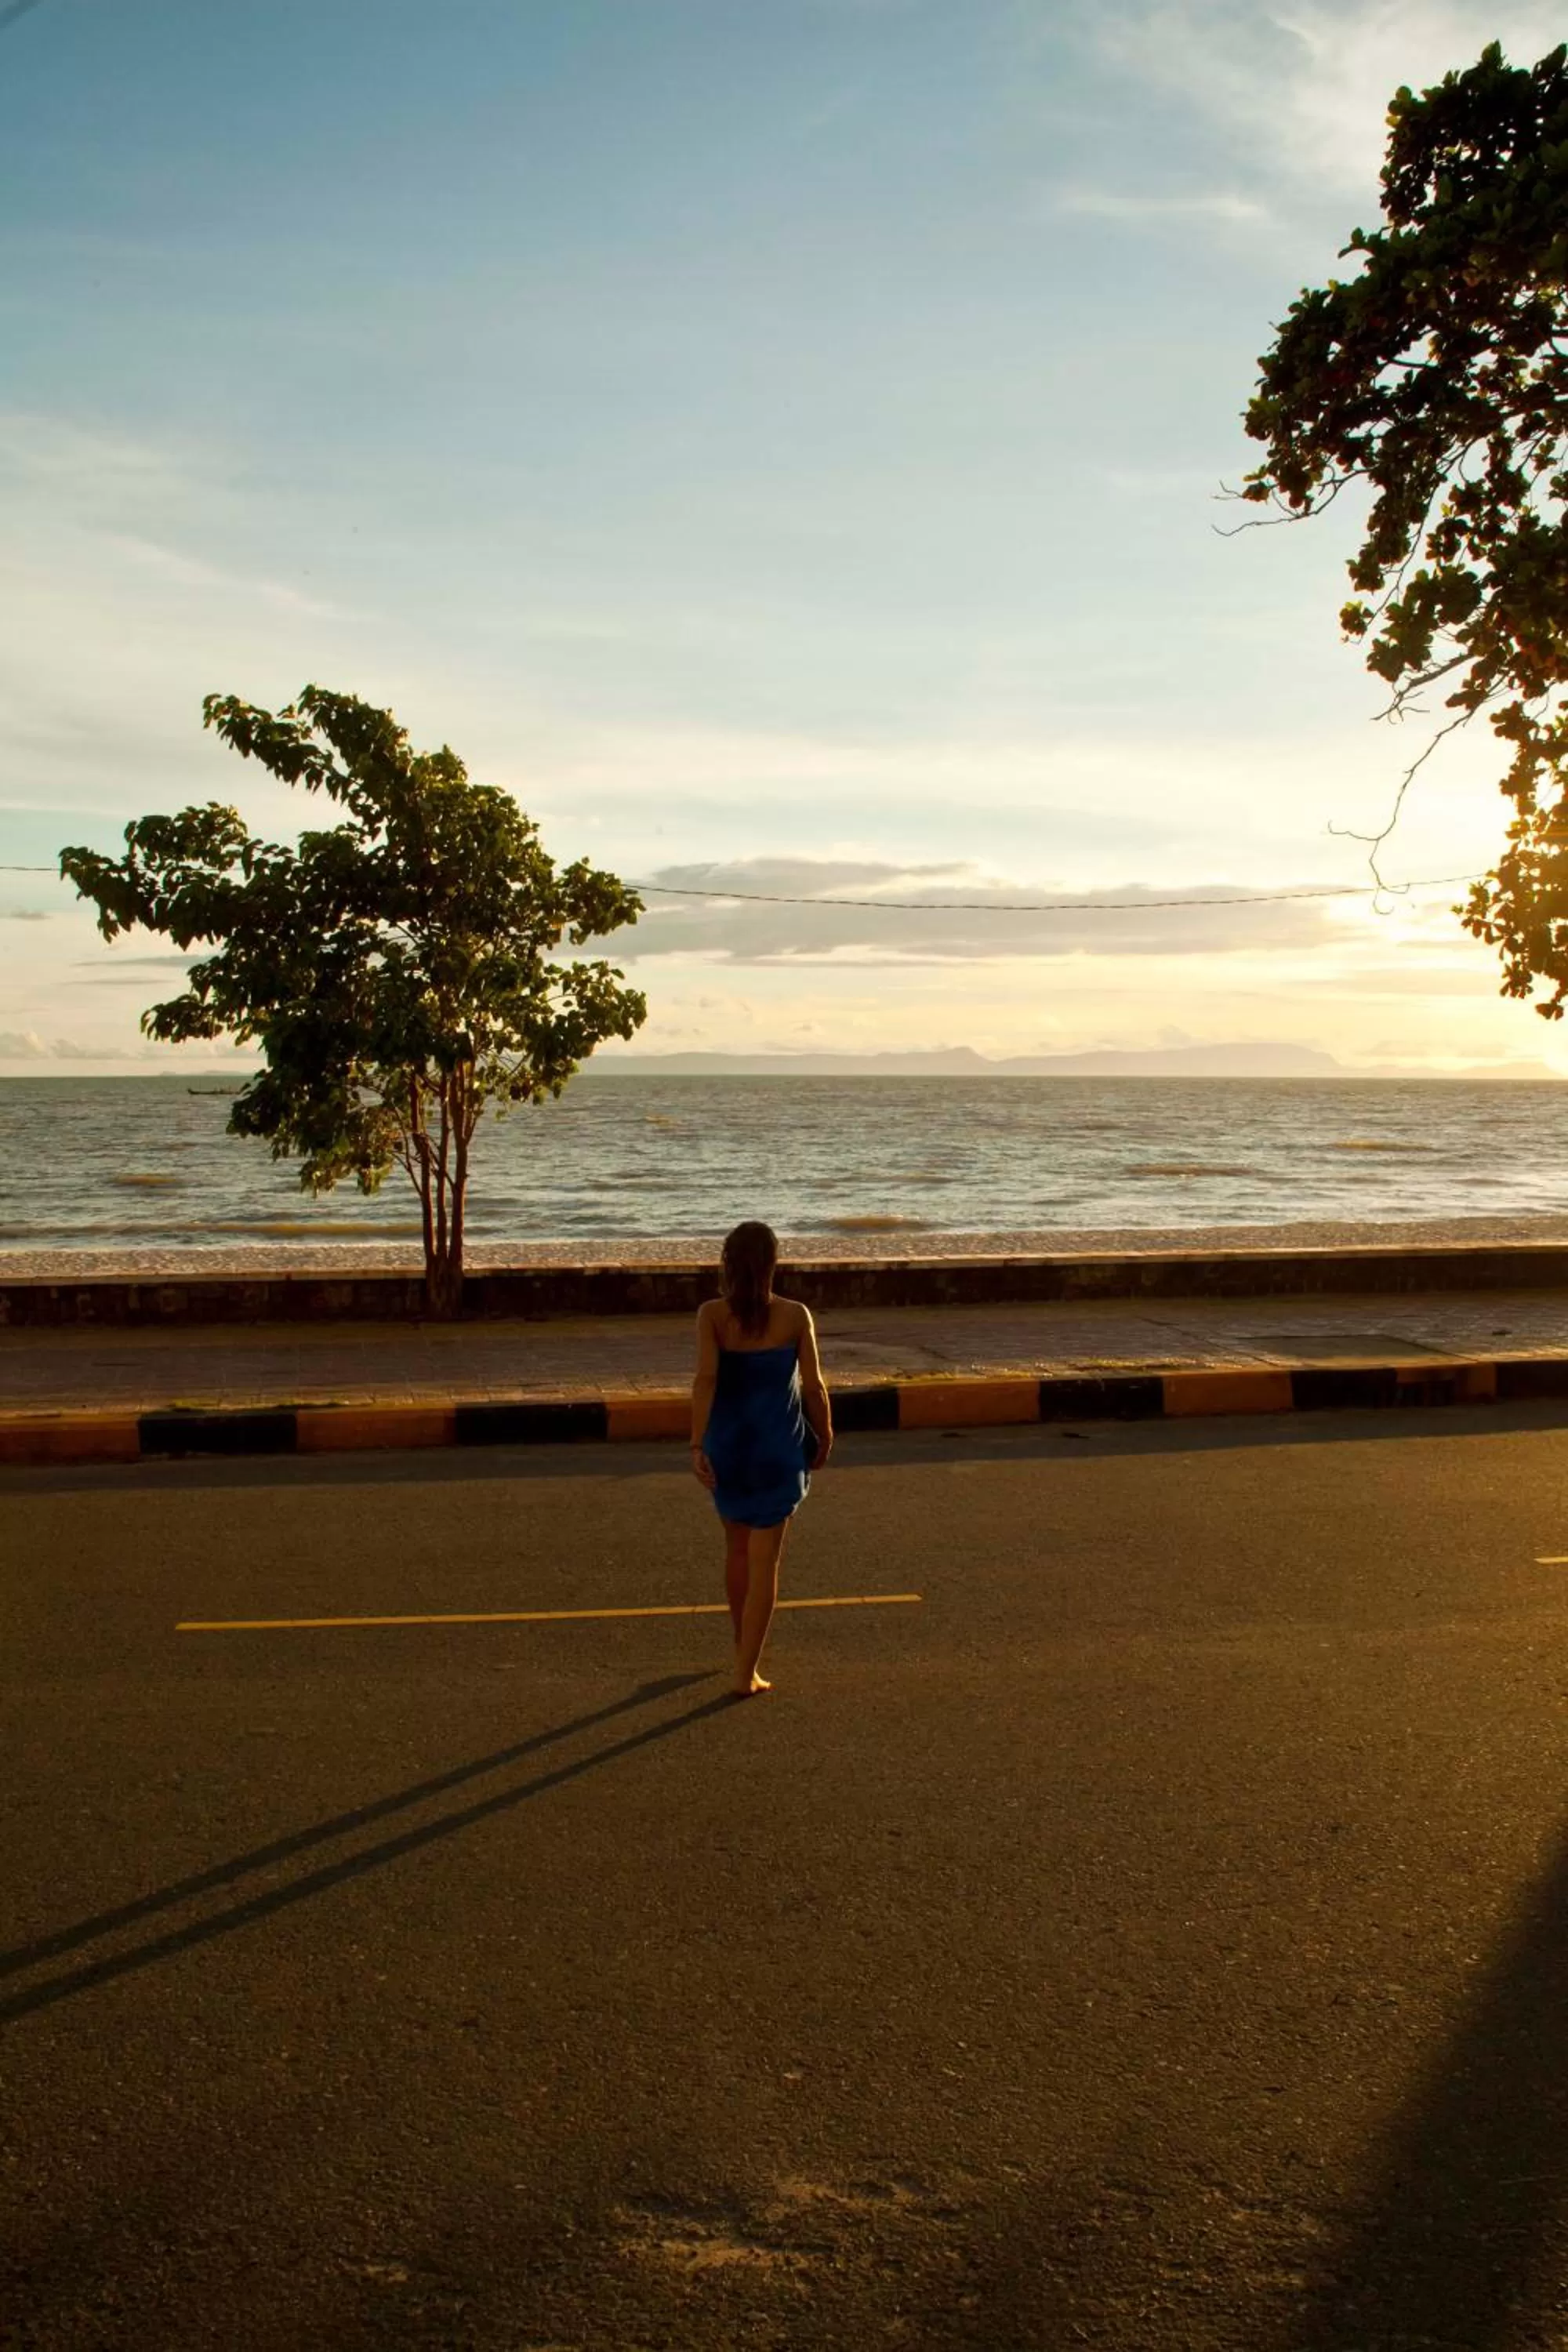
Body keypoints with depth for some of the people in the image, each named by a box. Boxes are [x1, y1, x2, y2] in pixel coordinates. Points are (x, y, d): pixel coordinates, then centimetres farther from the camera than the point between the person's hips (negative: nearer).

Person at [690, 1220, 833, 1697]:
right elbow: (813, 1385, -4)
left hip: (728, 1444, 2)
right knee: (764, 1561, 3)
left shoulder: (711, 1314, -8)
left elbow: (705, 1377, -19)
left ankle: (743, 1648, 40)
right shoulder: (795, 1316, -8)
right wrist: (825, 1434, 11)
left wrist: (697, 1444, -21)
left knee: (737, 1548, 22)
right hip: (778, 1447, -2)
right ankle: (746, 1674, 1)